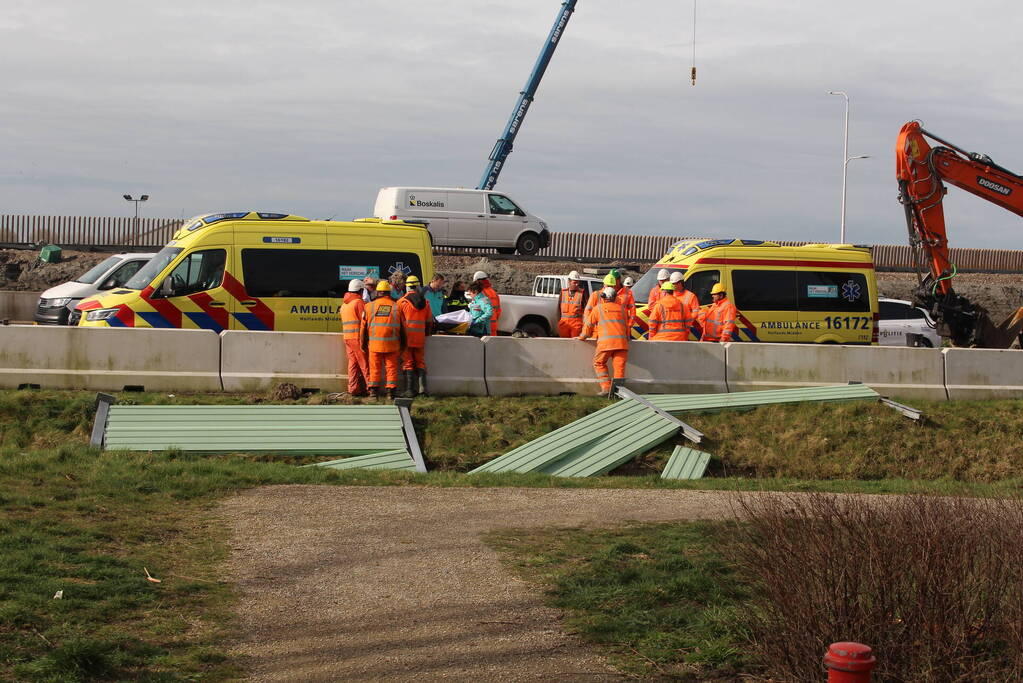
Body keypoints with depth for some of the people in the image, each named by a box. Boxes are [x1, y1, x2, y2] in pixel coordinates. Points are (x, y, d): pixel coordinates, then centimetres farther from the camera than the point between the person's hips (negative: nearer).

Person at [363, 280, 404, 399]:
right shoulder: (395, 307, 1)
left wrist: (364, 343, 12)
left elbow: (364, 325, 3)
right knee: (391, 367, 7)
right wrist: (401, 345, 13)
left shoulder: (370, 306, 1)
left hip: (374, 343, 0)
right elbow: (401, 327, 4)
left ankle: (374, 391, 6)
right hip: (391, 344, 0)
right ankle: (391, 391, 3)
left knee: (375, 367, 8)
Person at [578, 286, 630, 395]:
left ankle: (606, 388, 3)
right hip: (621, 341, 3)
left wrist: (582, 336, 28)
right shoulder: (621, 308, 19)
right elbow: (626, 325, 27)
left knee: (599, 363, 13)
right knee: (619, 366, 3)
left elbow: (589, 324, 14)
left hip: (606, 341, -3)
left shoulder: (598, 308, 10)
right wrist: (627, 338, 42)